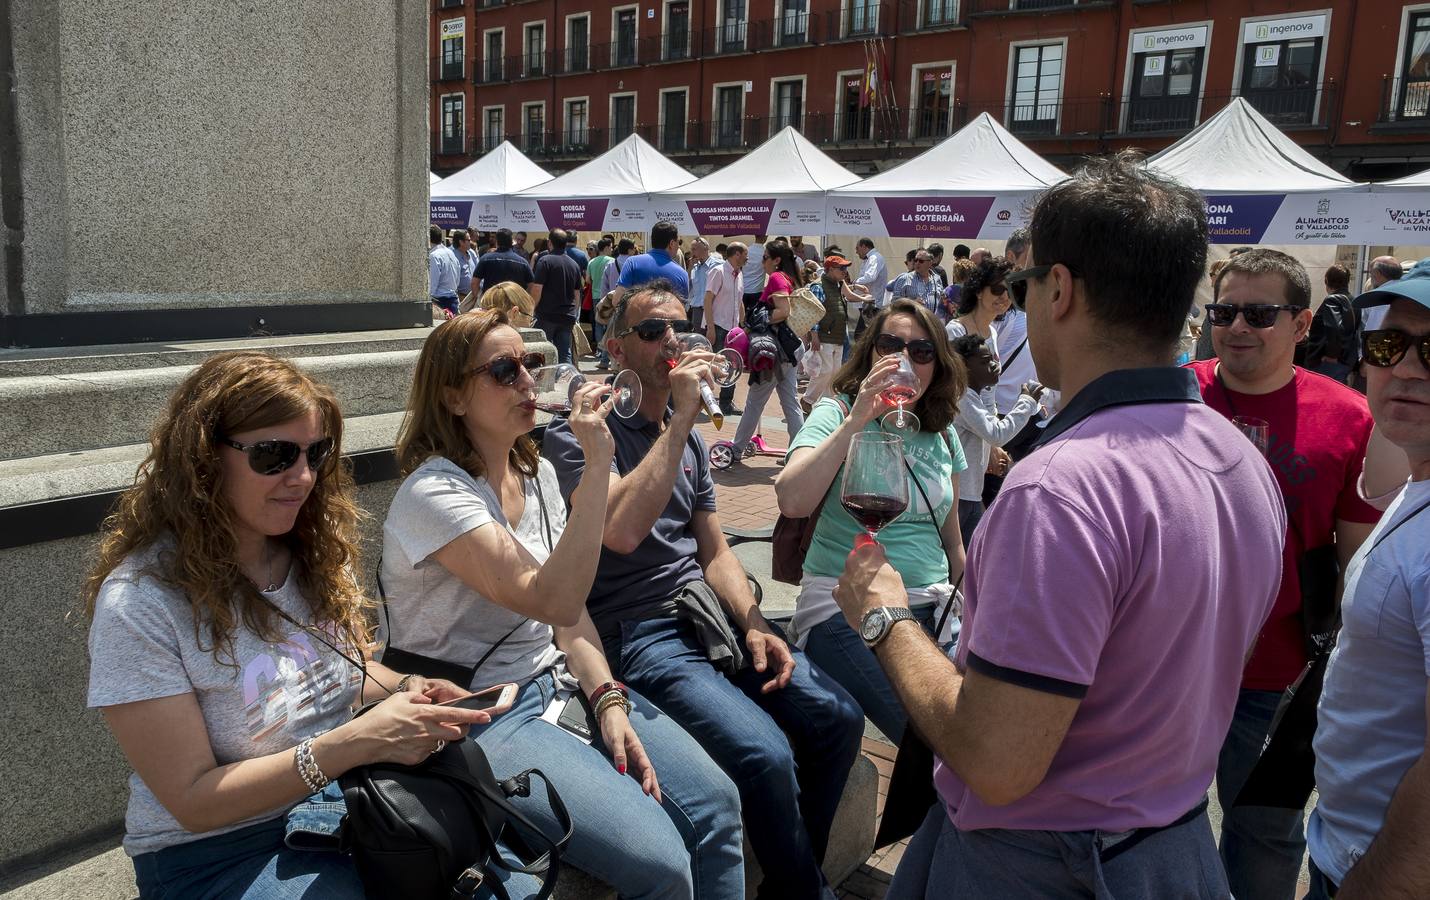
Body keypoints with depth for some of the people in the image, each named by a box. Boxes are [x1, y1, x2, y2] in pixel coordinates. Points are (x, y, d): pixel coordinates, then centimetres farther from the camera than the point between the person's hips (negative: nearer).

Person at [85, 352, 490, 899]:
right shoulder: (138, 604, -18)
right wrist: (356, 742, -28)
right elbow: (192, 800, -17)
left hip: (347, 795, 6)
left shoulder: (317, 552, -1)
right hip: (220, 851, -5)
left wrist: (405, 689, -8)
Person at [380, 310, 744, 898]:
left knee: (716, 805, -8)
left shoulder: (538, 474, 7)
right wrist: (596, 466, -30)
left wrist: (607, 698, -8)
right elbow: (554, 601, -28)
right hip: (479, 714, -7)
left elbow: (568, 607, 8)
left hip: (558, 684, 7)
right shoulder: (433, 494, -18)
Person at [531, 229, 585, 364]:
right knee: (565, 354, 6)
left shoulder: (545, 261, -8)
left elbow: (537, 289, -14)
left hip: (547, 315, -5)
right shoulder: (574, 265, 11)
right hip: (567, 317, 5)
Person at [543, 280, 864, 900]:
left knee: (838, 718, -7)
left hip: (708, 616, 7)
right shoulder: (577, 432, -7)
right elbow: (621, 531, -25)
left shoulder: (688, 438, 16)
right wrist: (680, 419, -21)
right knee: (765, 753, -25)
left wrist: (754, 624, -2)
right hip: (637, 633, -7)